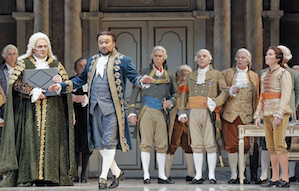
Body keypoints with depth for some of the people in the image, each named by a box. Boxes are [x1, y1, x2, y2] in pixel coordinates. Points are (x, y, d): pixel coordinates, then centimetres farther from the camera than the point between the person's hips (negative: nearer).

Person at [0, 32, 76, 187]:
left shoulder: (55, 64, 15)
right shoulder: (24, 63, 9)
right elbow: (14, 83, -2)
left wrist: (60, 82, -12)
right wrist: (32, 91, -14)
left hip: (51, 109, 2)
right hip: (29, 109, -2)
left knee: (50, 138, -6)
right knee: (29, 138, -9)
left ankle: (50, 176, -6)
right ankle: (27, 176, -11)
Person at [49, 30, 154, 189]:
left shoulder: (123, 61, 3)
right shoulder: (92, 60, 17)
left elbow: (133, 77, -4)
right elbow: (81, 79, 22)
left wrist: (142, 81, -27)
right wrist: (61, 86, 14)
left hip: (112, 107, -5)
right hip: (95, 108, 5)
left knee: (109, 142, -9)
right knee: (99, 143, 7)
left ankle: (103, 176, -2)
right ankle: (117, 172, 21)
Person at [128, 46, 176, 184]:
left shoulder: (168, 76, 16)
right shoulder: (145, 73, 8)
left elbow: (174, 93, 25)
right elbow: (135, 92, 6)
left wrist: (170, 102, 1)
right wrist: (132, 112, -2)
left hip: (161, 113, 3)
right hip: (147, 111, -3)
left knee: (162, 145, 0)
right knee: (146, 143, -7)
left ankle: (162, 176, 7)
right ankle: (146, 175, -5)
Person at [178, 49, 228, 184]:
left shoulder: (216, 75, 8)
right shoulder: (190, 77, 18)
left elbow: (225, 91, 1)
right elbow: (184, 94, 16)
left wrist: (216, 103, -14)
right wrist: (182, 112, 6)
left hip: (209, 112, -3)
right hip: (194, 112, 3)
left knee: (210, 145, -5)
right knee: (196, 145, 2)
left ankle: (212, 175, 0)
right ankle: (198, 175, 6)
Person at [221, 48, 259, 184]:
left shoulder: (254, 76, 16)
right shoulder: (227, 73, 13)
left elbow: (256, 97, 19)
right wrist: (231, 90, -8)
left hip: (246, 116, 1)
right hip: (230, 115, -1)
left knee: (245, 146, -1)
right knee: (232, 145, -6)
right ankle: (233, 175, 0)